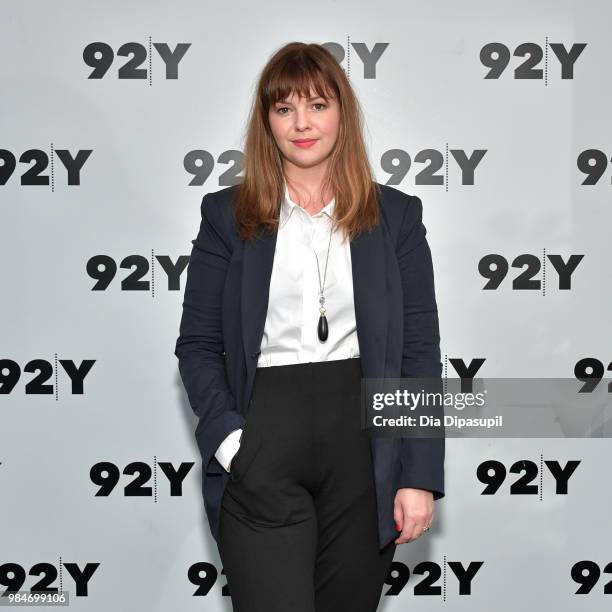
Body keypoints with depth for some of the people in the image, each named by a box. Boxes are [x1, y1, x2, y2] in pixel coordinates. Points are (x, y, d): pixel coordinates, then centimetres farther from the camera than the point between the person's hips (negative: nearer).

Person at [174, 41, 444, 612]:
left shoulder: (395, 216, 7)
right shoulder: (227, 215, 6)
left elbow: (420, 350, 3)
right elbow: (197, 344, 5)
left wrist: (420, 477, -3)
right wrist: (226, 437, -11)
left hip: (366, 449, 1)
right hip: (262, 449, -1)